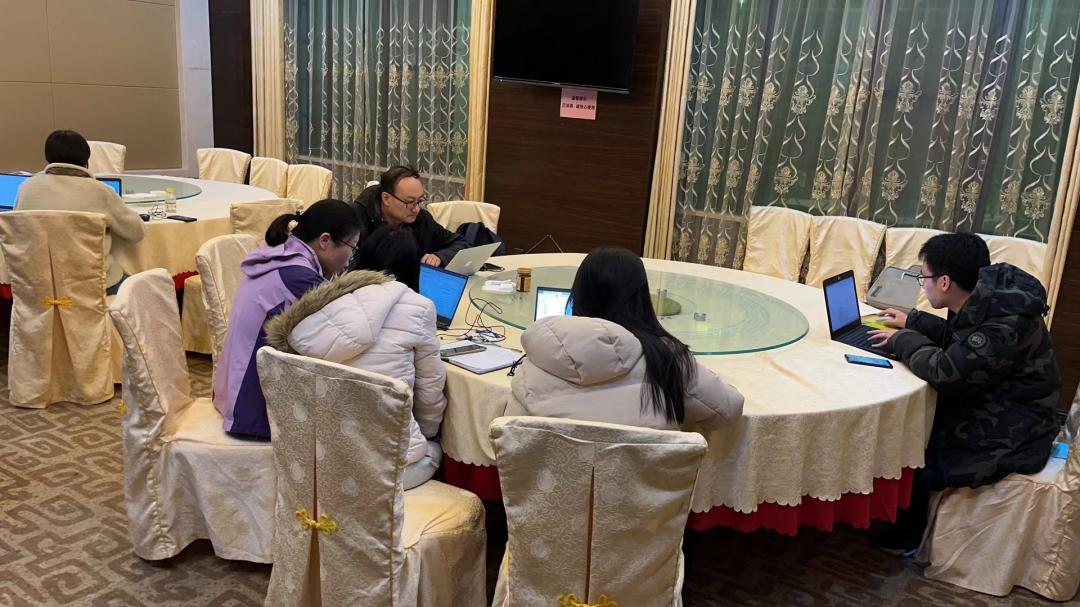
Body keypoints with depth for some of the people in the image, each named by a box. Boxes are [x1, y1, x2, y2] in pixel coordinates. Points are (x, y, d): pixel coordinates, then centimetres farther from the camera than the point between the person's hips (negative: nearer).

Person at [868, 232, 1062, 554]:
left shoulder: (1006, 323, -30)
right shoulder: (984, 302, -1)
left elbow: (947, 373, -34)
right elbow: (958, 337, 20)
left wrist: (904, 340, -18)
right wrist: (912, 322, 14)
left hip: (1007, 439, -9)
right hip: (985, 410, 9)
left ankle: (904, 538, 15)